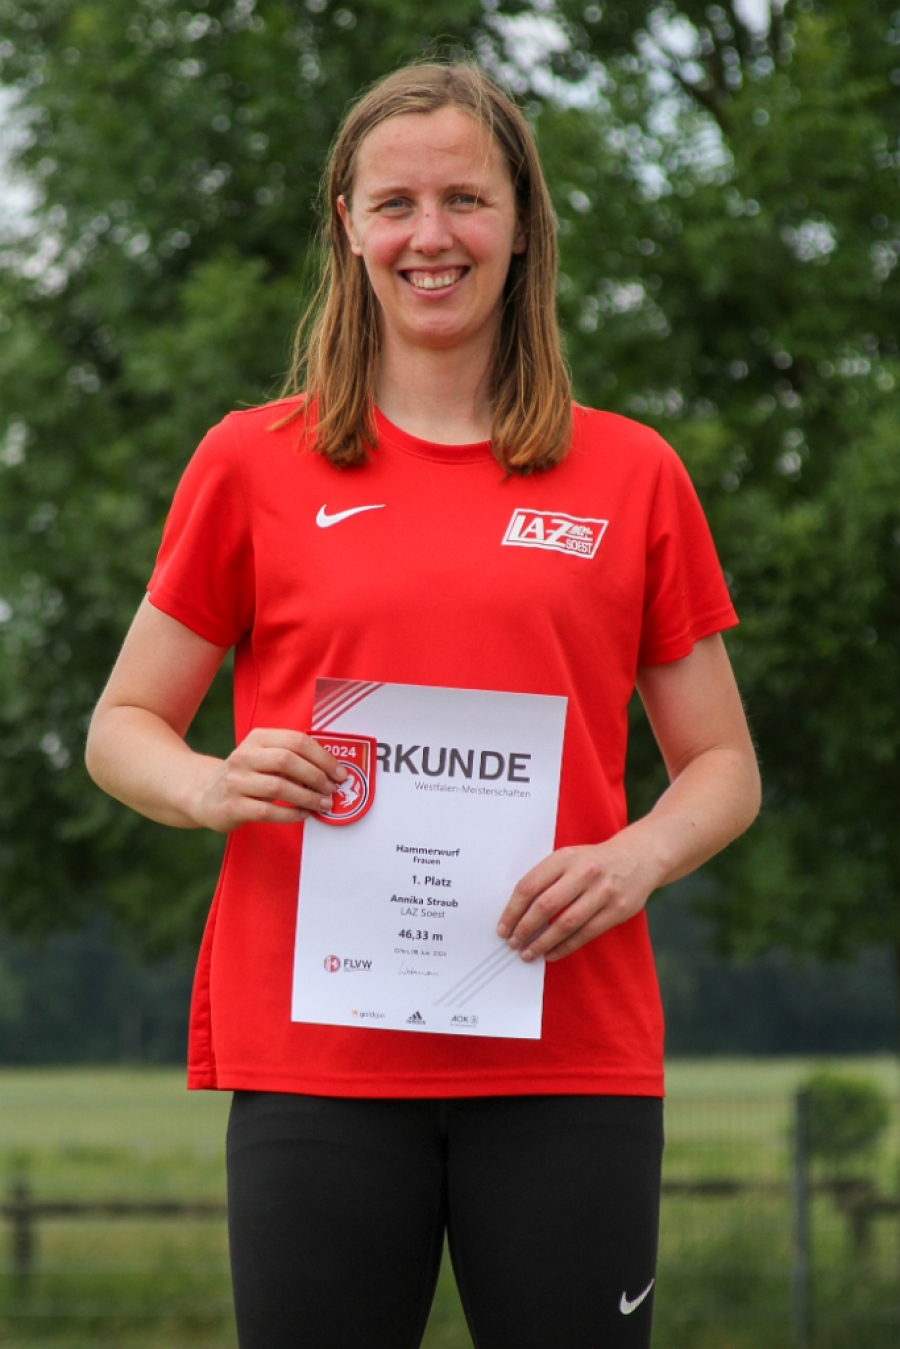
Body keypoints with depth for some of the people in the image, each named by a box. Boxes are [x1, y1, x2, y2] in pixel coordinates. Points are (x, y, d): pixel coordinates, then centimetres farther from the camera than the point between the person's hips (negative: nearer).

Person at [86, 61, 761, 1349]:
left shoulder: (632, 475, 10)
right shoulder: (255, 462, 8)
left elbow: (722, 769, 13)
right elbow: (121, 729, 13)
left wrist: (635, 858, -8)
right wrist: (214, 786, -10)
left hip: (568, 1053, 1)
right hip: (318, 1049, 0)